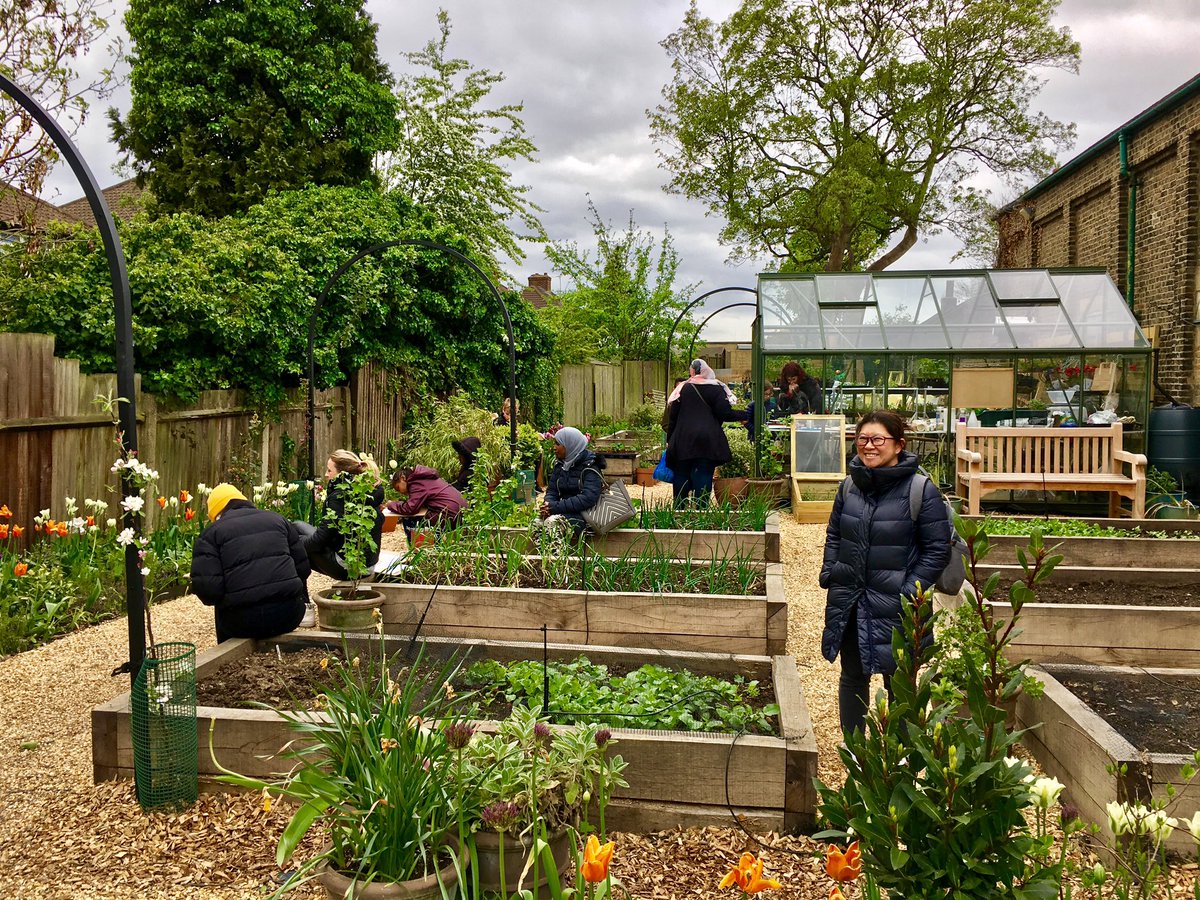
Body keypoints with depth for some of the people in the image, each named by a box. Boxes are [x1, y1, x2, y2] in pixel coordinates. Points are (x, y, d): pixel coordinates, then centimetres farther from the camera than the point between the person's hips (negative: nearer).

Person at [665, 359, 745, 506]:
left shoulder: (682, 388, 4)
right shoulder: (716, 388, 0)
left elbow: (672, 415, 4)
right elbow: (725, 414, -7)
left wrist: (669, 440, 11)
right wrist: (745, 414, 7)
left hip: (682, 441, 1)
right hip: (708, 441, -1)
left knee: (681, 477, 10)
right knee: (703, 477, 0)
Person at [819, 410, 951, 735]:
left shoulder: (921, 489, -11)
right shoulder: (850, 485, 4)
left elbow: (937, 548, -8)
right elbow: (833, 534, 16)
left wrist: (911, 591, -14)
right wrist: (829, 573, 4)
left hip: (893, 606, -4)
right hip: (849, 602, 5)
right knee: (852, 678, 16)